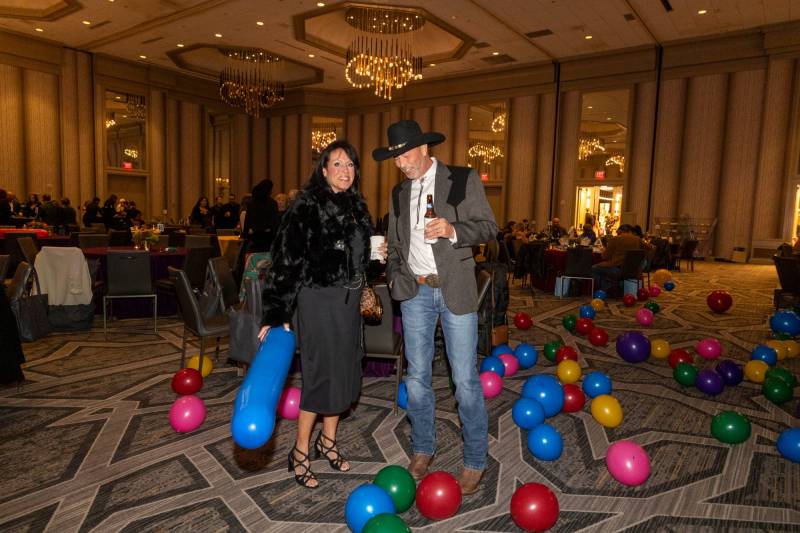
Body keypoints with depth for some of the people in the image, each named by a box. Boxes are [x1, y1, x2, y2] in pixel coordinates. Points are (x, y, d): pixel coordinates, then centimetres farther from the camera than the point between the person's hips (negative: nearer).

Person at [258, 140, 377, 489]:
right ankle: (300, 452, 17)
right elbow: (287, 259, -16)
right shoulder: (308, 205, -12)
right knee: (322, 372, -2)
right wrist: (277, 314, -19)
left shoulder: (356, 206, 9)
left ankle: (328, 440, 33)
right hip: (320, 297, -7)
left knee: (344, 369, 13)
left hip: (349, 297, 7)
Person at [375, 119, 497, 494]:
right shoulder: (399, 193, 13)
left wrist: (452, 230, -21)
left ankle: (475, 460, 17)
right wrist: (394, 277, 5)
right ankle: (423, 448, 29)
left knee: (465, 379, 0)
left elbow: (488, 227, -3)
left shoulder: (463, 179, -1)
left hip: (455, 290, -4)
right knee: (417, 376, 10)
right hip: (415, 291, 4)